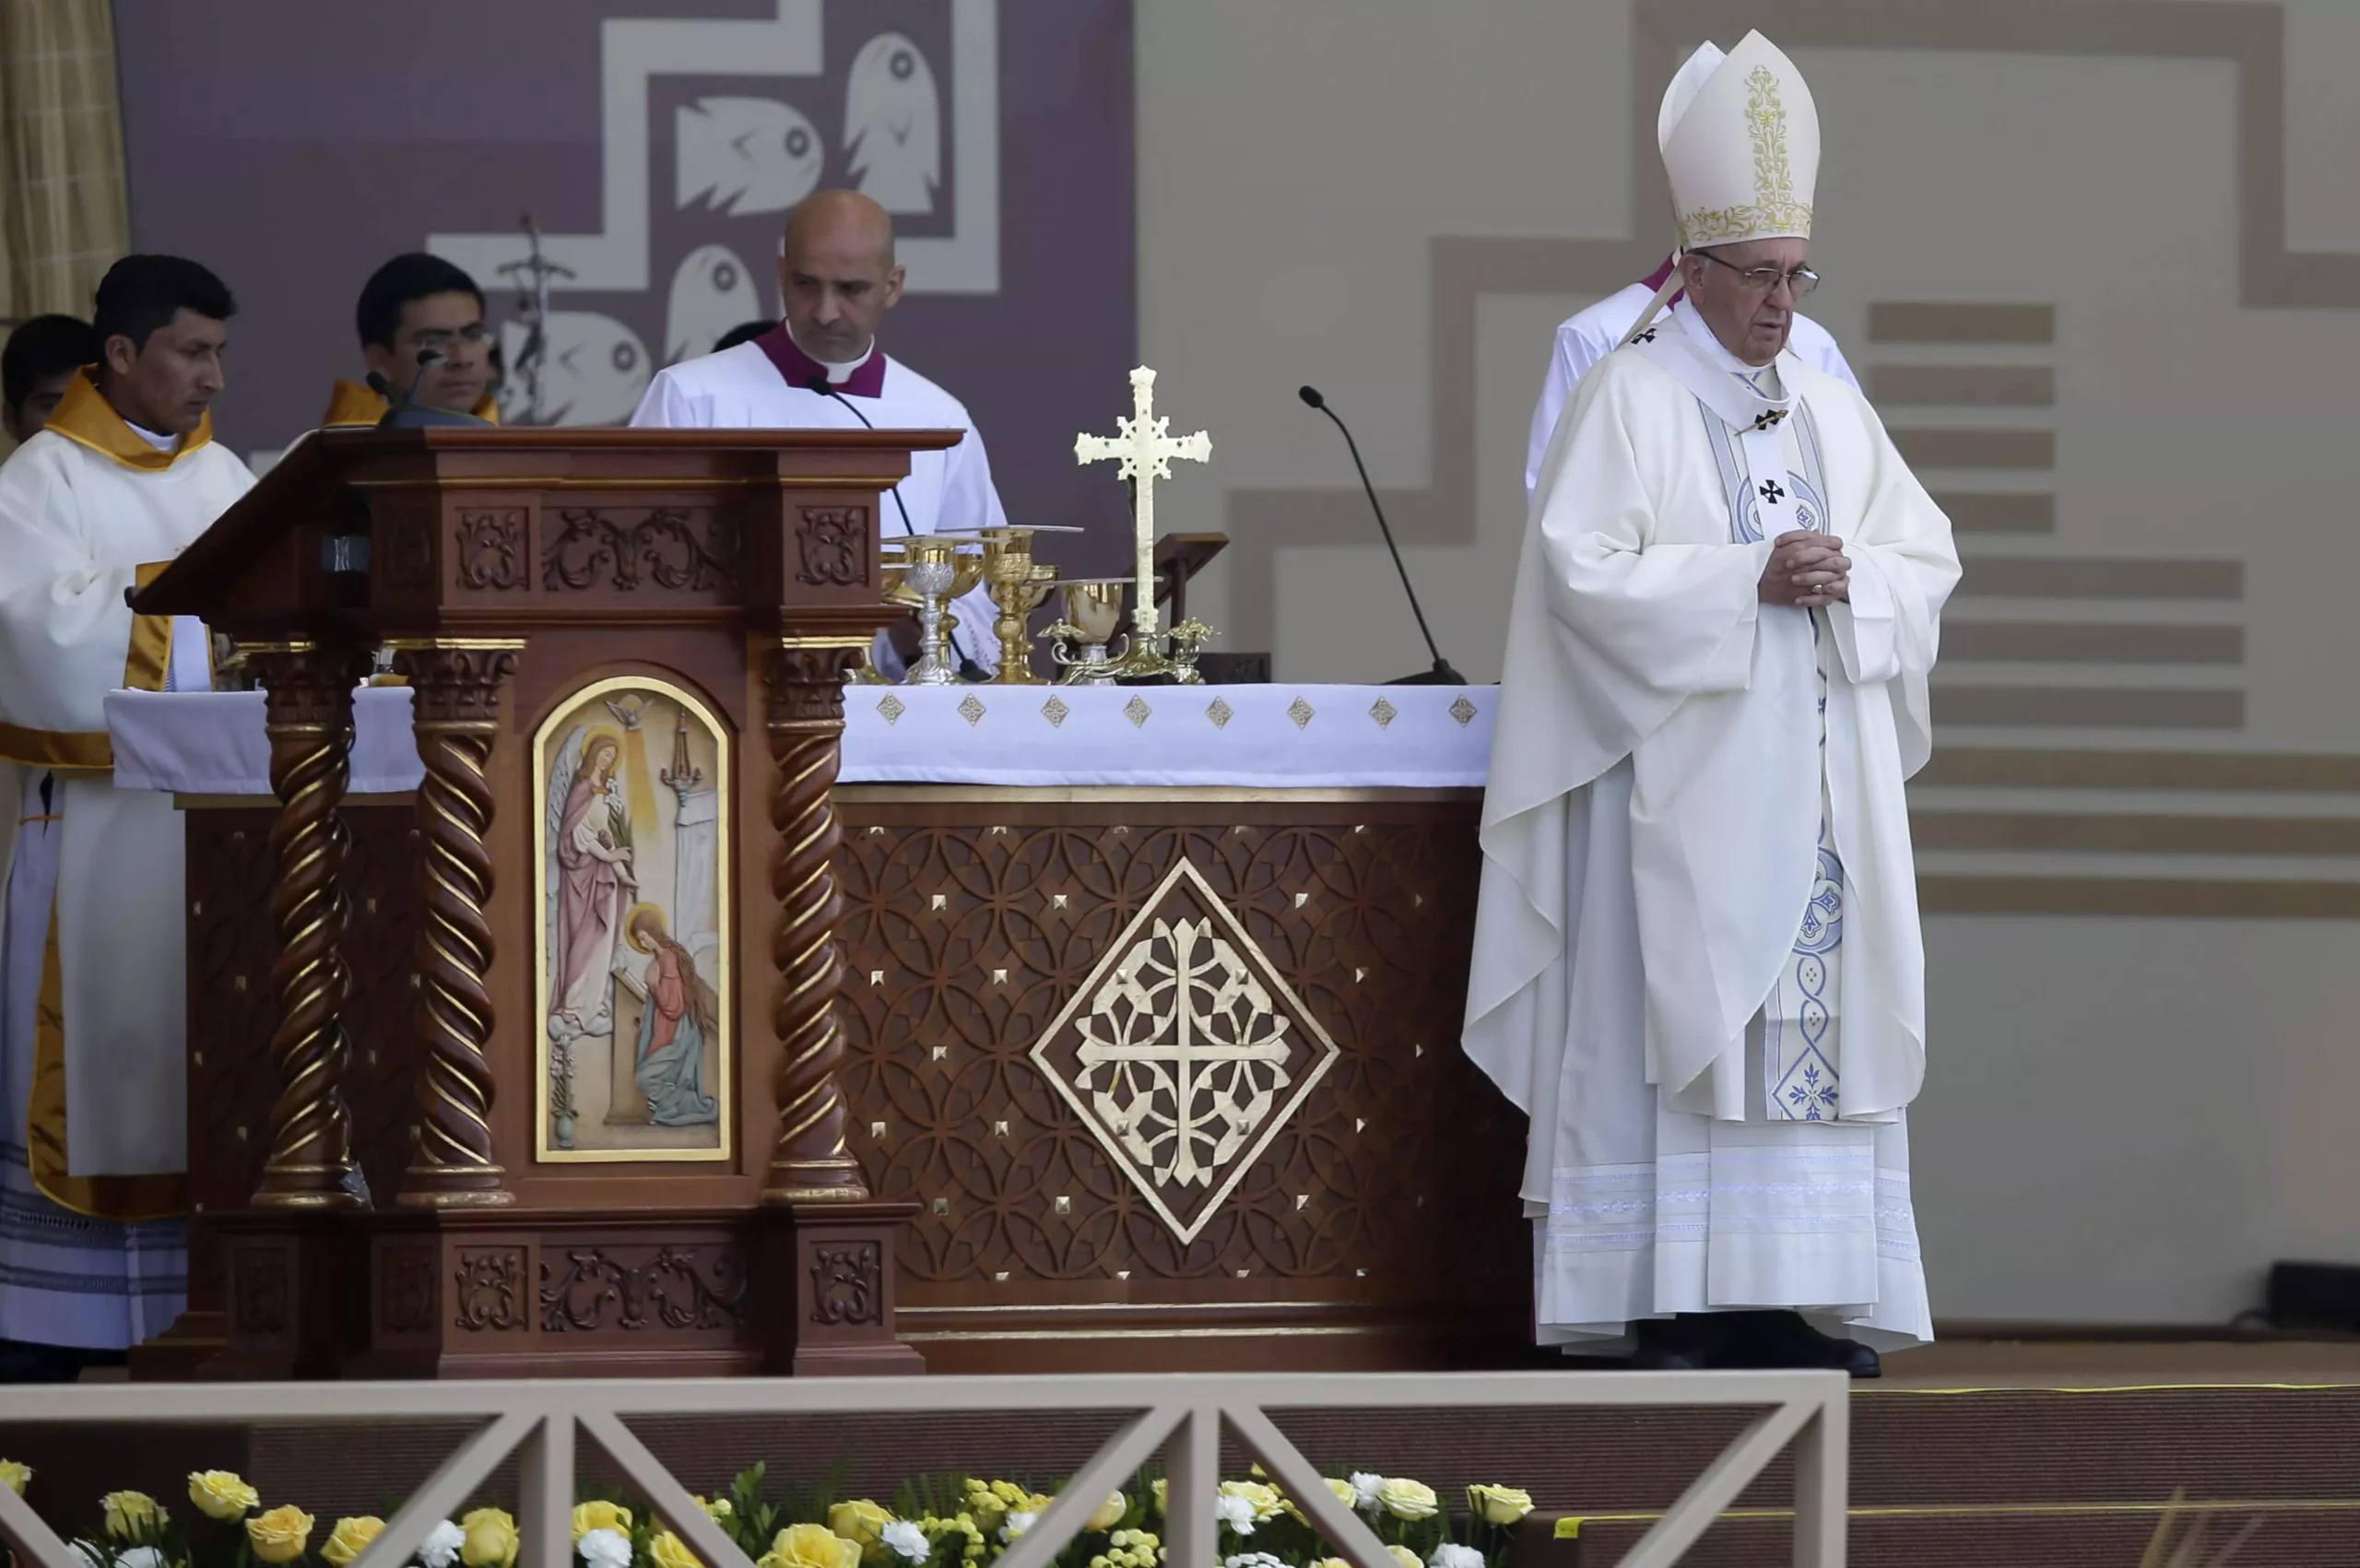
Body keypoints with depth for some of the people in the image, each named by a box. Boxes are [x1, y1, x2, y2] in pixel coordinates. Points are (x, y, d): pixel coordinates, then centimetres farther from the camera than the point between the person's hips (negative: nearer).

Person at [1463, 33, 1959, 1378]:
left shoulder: (1832, 408, 16)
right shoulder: (1631, 399, -2)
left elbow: (1927, 555, 15)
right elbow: (1585, 564, -12)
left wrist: (1850, 582, -7)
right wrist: (1750, 577, -18)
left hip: (1819, 783, 6)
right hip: (1682, 768, -6)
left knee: (1818, 1017, 1)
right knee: (1675, 1018, -9)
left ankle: (1805, 1303, 3)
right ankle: (1670, 1306, -9)